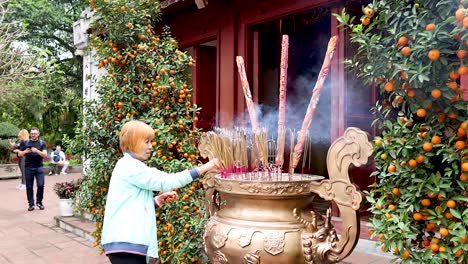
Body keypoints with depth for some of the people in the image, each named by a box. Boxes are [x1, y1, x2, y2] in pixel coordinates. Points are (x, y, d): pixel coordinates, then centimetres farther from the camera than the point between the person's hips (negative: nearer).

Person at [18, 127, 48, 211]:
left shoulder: (42, 143, 6)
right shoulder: (25, 143, 10)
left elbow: (45, 155, -3)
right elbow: (19, 154, 10)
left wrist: (37, 151, -20)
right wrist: (25, 151, -11)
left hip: (39, 167, -1)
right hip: (28, 168, 1)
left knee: (41, 185, -7)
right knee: (29, 186, 3)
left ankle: (39, 202, 10)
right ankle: (31, 204, 11)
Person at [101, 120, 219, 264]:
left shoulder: (129, 166, 17)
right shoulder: (130, 166, -14)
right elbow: (166, 181, -20)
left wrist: (159, 199, 5)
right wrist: (203, 168, -21)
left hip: (129, 240, 10)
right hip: (125, 242, -10)